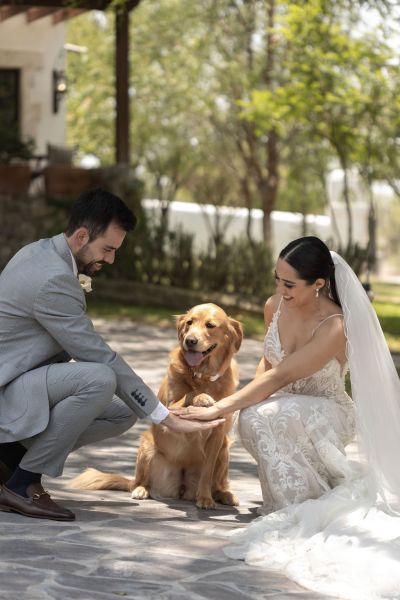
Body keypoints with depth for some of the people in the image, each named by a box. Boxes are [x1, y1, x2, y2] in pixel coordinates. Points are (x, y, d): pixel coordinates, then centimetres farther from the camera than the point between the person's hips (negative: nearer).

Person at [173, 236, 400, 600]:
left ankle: (295, 516, -22)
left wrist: (218, 409, -28)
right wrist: (251, 397, -6)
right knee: (253, 419, -32)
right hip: (287, 409, 6)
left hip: (327, 414, -6)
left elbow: (279, 377, -28)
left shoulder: (334, 327, -25)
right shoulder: (275, 306, -5)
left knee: (264, 417, -36)